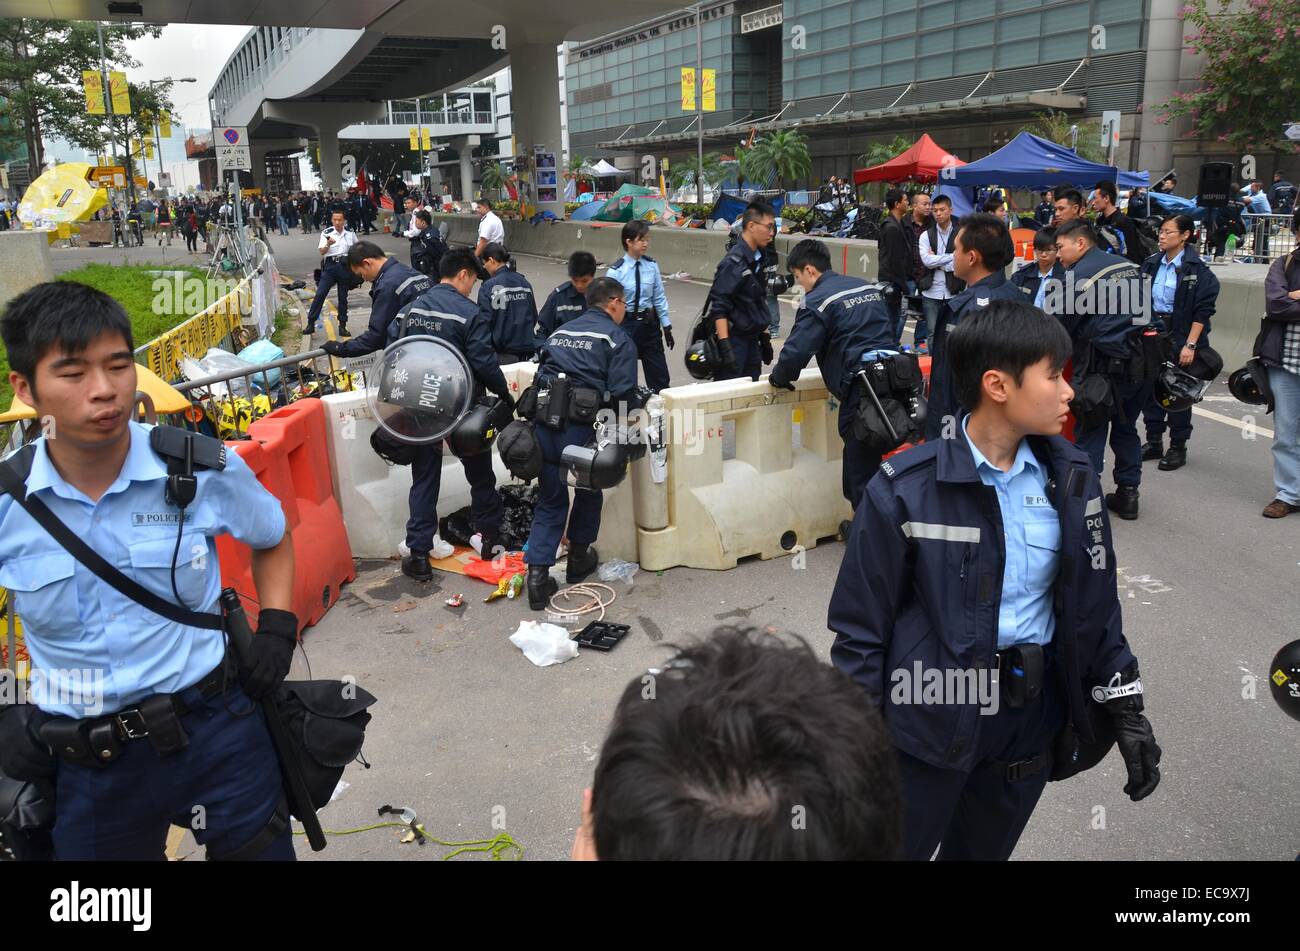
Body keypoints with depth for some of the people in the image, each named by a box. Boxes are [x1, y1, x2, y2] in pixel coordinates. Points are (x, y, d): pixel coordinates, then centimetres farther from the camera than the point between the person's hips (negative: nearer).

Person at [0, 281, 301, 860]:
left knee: (259, 849, 15)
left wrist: (277, 627, -2)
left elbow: (272, 539, 10)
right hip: (84, 765, 1)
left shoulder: (205, 469, -10)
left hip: (217, 731, -1)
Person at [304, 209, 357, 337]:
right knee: (320, 294, -9)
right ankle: (311, 323, -7)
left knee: (343, 297, 7)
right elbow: (322, 252, -7)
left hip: (345, 266, 2)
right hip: (330, 265, -2)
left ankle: (342, 325, 13)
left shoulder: (350, 233, 7)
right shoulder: (327, 233, 0)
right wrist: (328, 244, -26)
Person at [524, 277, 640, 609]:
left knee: (550, 501, 13)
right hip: (581, 429, -5)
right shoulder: (618, 338, 1)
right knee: (589, 492, 20)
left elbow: (542, 377, 17)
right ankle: (578, 560, 34)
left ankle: (537, 573, 2)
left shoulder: (560, 332, 20)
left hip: (544, 426, 5)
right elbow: (623, 394, -10)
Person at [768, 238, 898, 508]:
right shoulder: (870, 287, 17)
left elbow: (797, 351, -12)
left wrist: (778, 377, 8)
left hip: (861, 387, -8)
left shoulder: (817, 302, -7)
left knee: (860, 468, 1)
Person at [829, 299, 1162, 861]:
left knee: (983, 851, 23)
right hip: (930, 720, -4)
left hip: (1033, 718, 5)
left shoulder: (1070, 477, -2)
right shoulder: (905, 490, -18)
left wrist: (1125, 710, 7)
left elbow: (1096, 605, 8)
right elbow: (860, 629, -12)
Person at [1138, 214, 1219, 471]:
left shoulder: (1197, 269, -9)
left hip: (1180, 337, -5)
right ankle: (1153, 442, 21)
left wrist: (1190, 345, -17)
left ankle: (1178, 448, 14)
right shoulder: (1150, 265, 7)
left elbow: (1202, 311, -12)